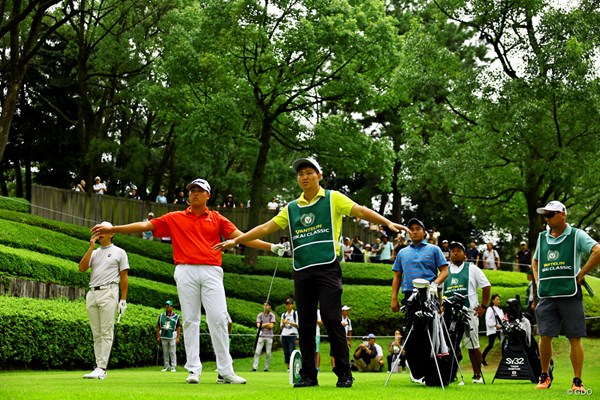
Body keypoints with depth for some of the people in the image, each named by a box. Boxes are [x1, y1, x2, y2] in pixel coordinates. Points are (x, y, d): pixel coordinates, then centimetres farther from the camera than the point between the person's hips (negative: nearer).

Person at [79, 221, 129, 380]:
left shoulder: (119, 252, 8)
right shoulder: (94, 252, 20)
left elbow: (124, 277, 3)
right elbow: (82, 268, 3)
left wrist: (123, 299, -6)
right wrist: (91, 247, 1)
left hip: (108, 293, -5)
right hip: (92, 293, 5)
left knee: (106, 332, -10)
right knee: (96, 333, 5)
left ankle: (102, 368, -14)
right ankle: (99, 366, 6)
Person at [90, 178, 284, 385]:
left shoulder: (217, 219, 13)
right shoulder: (175, 218, 13)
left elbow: (241, 236, 7)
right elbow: (145, 225, 11)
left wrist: (271, 247, -3)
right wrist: (111, 229, 5)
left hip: (211, 272, -1)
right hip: (186, 272, 1)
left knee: (218, 319, -7)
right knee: (190, 320, 0)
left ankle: (225, 371, -5)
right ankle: (193, 370, 2)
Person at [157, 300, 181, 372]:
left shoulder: (176, 316, 1)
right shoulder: (161, 316, 9)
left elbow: (178, 327, 0)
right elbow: (158, 327, 10)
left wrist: (178, 338, -5)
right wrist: (158, 337, 5)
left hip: (172, 337, -3)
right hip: (164, 337, 3)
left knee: (173, 352, -5)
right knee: (165, 352, 8)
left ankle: (173, 367, -2)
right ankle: (166, 366, 14)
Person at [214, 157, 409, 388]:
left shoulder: (333, 199, 5)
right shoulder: (291, 208, 16)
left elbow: (360, 211, -6)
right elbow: (265, 228, 18)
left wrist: (387, 223, -20)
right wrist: (236, 240, 14)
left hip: (327, 269, -4)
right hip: (302, 272, 4)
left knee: (332, 320, -9)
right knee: (305, 324, 5)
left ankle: (344, 373, -2)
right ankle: (308, 375, 11)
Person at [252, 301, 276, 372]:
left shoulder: (272, 315, 4)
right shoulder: (260, 315, 8)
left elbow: (271, 326, -6)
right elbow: (258, 325, -1)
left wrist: (262, 325, -3)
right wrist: (266, 324, -5)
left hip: (269, 336, 0)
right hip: (261, 335, 0)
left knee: (268, 353, 0)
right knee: (257, 352, -8)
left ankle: (266, 368, 8)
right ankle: (254, 368, -9)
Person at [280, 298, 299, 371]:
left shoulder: (295, 314, 4)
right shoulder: (283, 315, 18)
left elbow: (297, 325, -3)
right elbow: (281, 327, 16)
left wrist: (289, 322, -13)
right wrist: (283, 323, -6)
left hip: (292, 335, -5)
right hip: (284, 335, 5)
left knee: (292, 352, -14)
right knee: (286, 352, 0)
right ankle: (288, 367, 2)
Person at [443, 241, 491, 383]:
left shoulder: (472, 269, 6)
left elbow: (486, 286, 6)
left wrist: (483, 306, 0)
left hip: (469, 312, -3)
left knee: (473, 345, -1)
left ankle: (477, 375, 5)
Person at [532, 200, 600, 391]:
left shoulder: (576, 235, -1)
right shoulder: (542, 238, 15)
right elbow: (535, 261, 31)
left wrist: (581, 275, -12)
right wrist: (537, 281, 15)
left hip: (570, 294, -4)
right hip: (546, 295, 4)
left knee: (575, 338, -1)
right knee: (545, 337, 1)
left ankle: (577, 381, 5)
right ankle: (545, 376, 16)